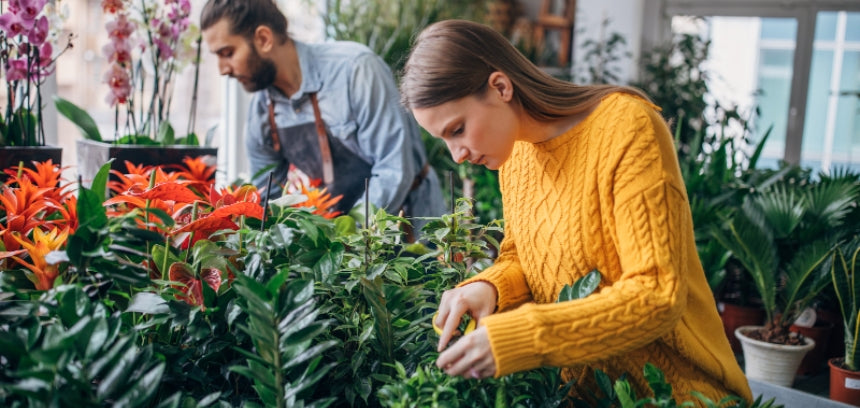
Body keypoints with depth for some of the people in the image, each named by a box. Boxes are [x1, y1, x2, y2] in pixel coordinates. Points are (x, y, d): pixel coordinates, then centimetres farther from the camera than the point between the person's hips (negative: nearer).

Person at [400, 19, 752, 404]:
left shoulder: (627, 128, -20)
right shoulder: (513, 143, 0)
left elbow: (657, 296, -25)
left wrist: (514, 340, -31)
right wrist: (488, 287, -13)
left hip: (668, 385, -5)